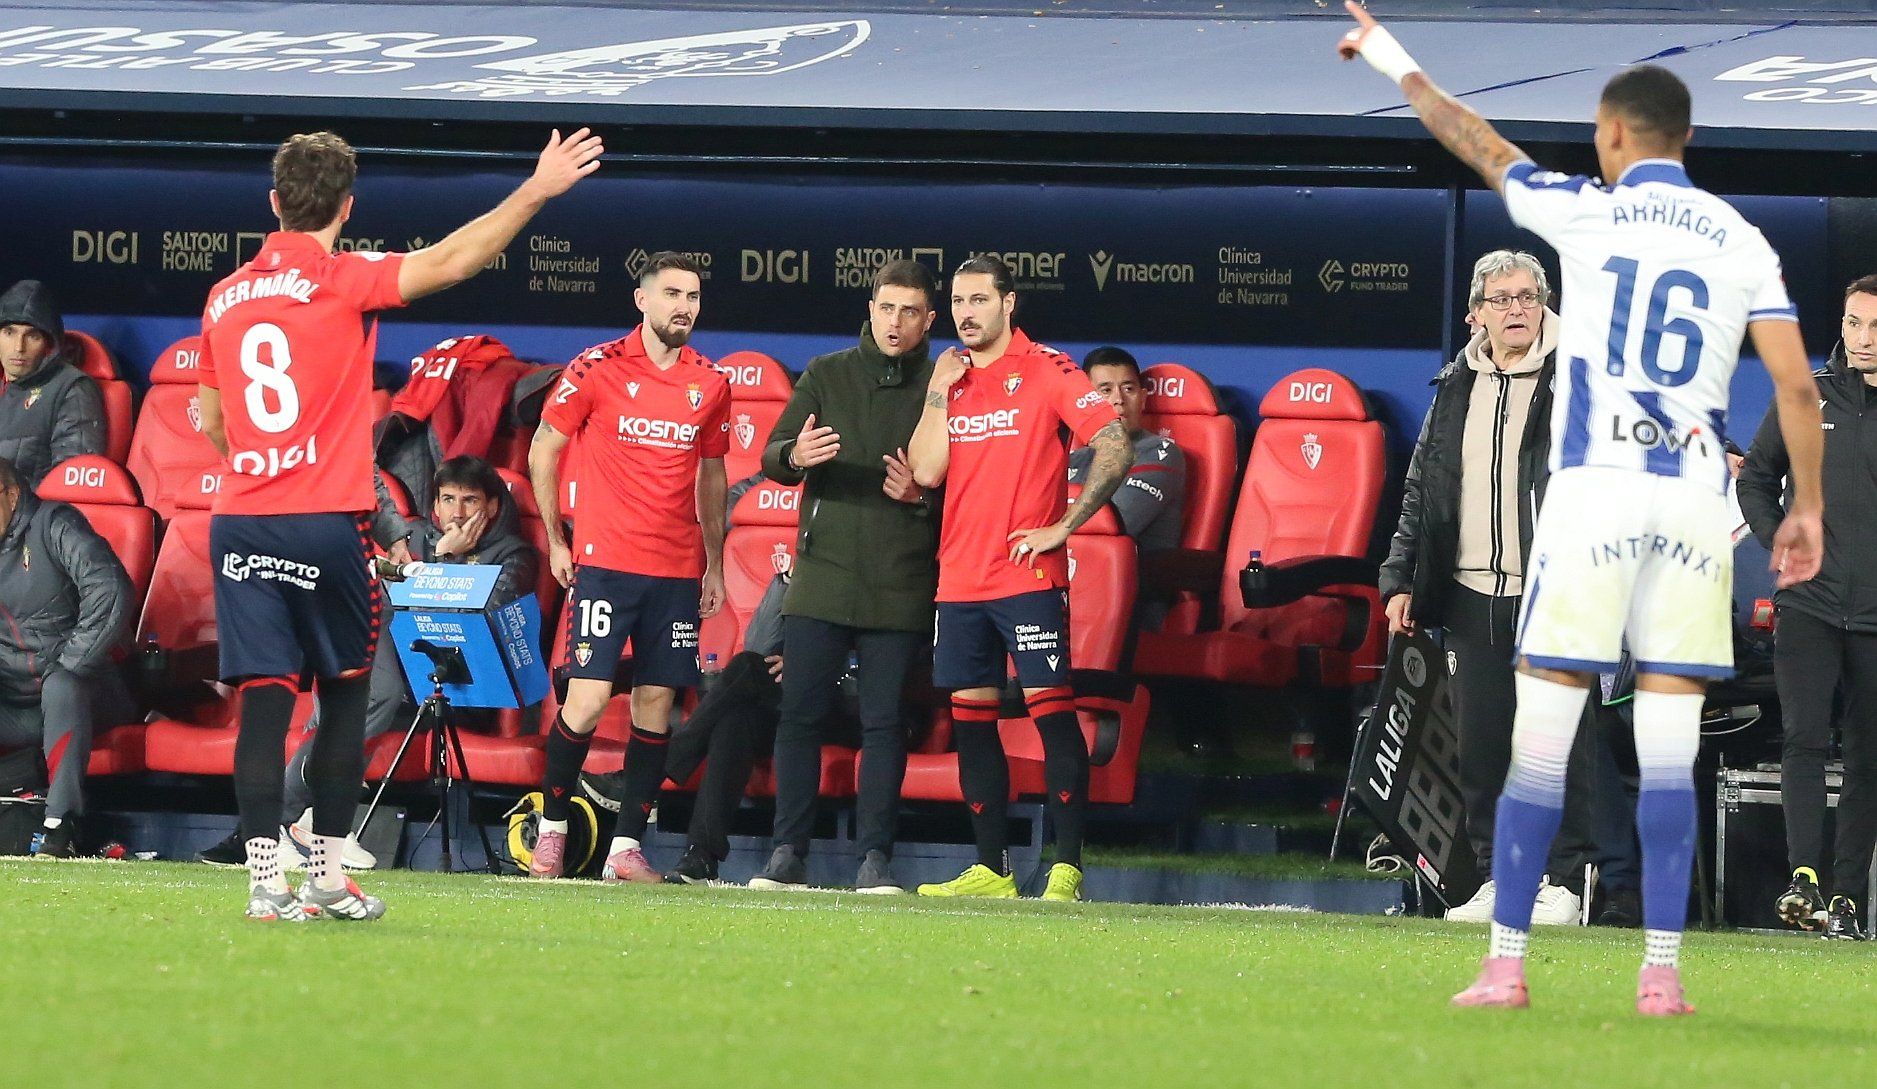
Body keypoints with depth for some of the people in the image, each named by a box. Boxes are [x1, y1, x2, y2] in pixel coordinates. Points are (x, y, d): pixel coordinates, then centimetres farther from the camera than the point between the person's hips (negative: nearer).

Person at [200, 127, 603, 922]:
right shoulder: (342, 282, -6)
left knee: (264, 699, -1)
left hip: (239, 521, 4)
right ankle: (328, 873, 10)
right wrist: (536, 192, -13)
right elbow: (449, 261, -16)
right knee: (345, 693, 11)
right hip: (327, 523, -4)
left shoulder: (224, 298, 10)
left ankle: (265, 878, -10)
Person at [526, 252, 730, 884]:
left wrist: (714, 563, 18)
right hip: (604, 564, -4)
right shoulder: (598, 369, -3)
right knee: (588, 698, -10)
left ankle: (627, 845, 6)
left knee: (656, 702, 2)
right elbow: (542, 449, 4)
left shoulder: (709, 384, 9)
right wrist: (554, 540, 2)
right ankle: (552, 827, 8)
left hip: (678, 571, 4)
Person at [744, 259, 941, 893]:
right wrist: (796, 455, -18)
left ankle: (874, 858, 2)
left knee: (885, 721, -1)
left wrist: (922, 494, -13)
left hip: (901, 585, -1)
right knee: (801, 714, -2)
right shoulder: (827, 376, 10)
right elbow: (771, 456, 5)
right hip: (823, 574, 1)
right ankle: (788, 854, 2)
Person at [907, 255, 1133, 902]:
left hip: (1028, 577, -6)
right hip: (959, 579, 6)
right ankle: (991, 869, 11)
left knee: (1051, 708, -10)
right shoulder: (949, 379, 13)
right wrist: (939, 391, -2)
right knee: (971, 720, 6)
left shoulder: (1047, 371, -3)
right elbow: (926, 471, 3)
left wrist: (1064, 526, -10)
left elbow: (1115, 449, -8)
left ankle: (1067, 868, -12)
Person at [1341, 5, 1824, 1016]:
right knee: (1667, 757, 4)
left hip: (1590, 499, -2)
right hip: (1693, 508, 2)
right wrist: (1806, 506, 10)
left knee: (1538, 744, 1)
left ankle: (1506, 962, 0)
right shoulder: (1741, 241, 6)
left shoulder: (1587, 213, 2)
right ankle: (1662, 971, 0)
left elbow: (1479, 145, 17)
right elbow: (1795, 382, 0)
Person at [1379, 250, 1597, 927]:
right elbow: (1419, 492, 18)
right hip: (1473, 596, 5)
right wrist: (1400, 581, 11)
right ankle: (1497, 878, 12)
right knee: (1480, 744, 5)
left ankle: (1564, 882, 1)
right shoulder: (1456, 389, 14)